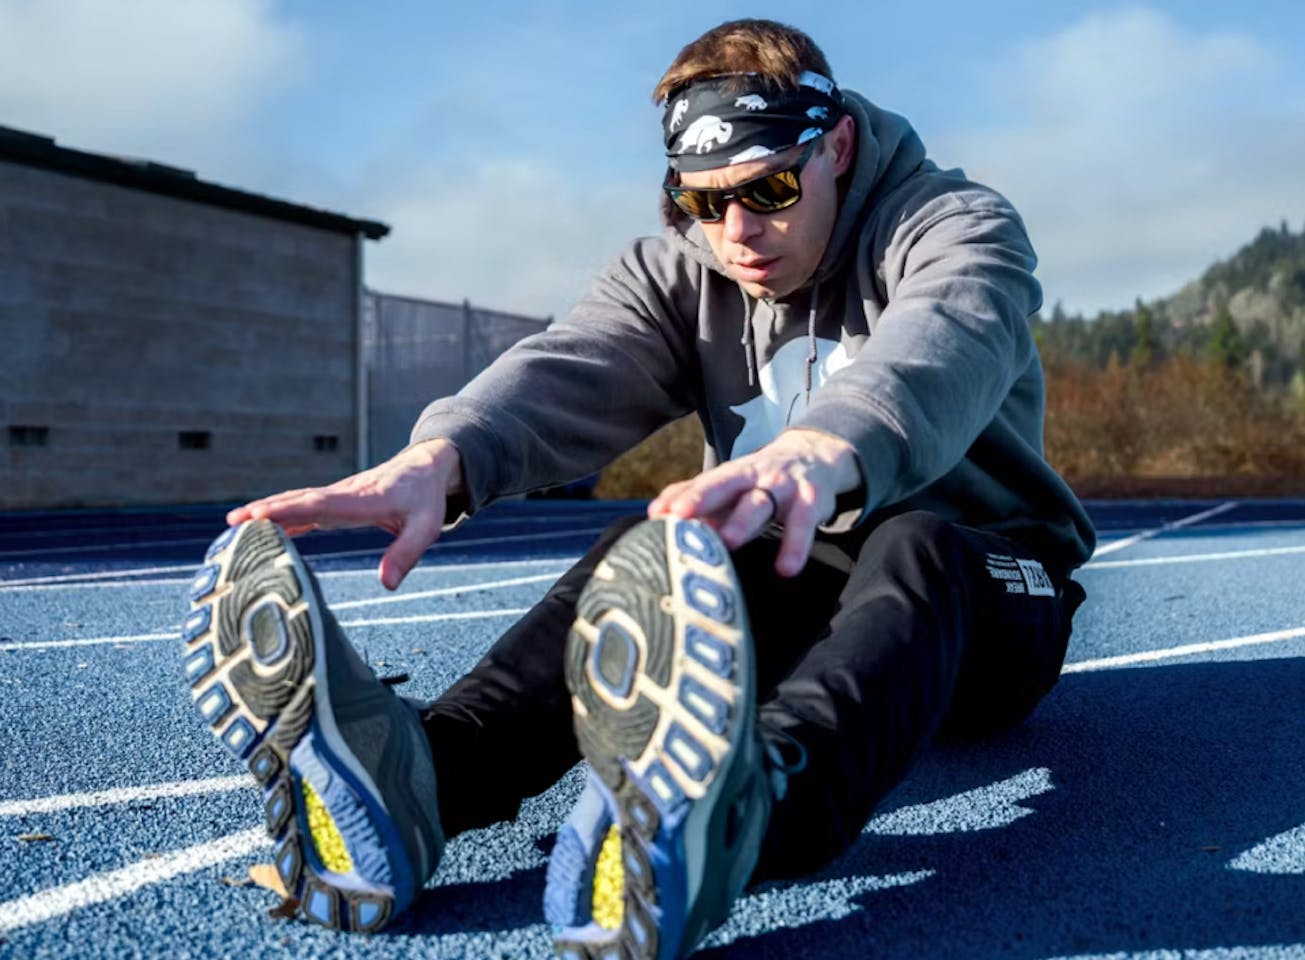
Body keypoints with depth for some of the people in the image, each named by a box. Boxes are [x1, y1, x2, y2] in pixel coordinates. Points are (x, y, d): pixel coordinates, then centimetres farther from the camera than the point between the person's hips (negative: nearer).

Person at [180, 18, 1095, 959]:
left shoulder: (956, 224, -10)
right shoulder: (677, 272, 1)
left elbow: (938, 347, -36)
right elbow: (567, 373, -21)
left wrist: (822, 450, -60)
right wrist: (439, 456, -44)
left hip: (981, 601, -3)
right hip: (798, 593, 3)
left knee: (910, 545, -38)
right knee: (652, 551, -27)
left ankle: (735, 807, -68)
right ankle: (426, 766, -52)